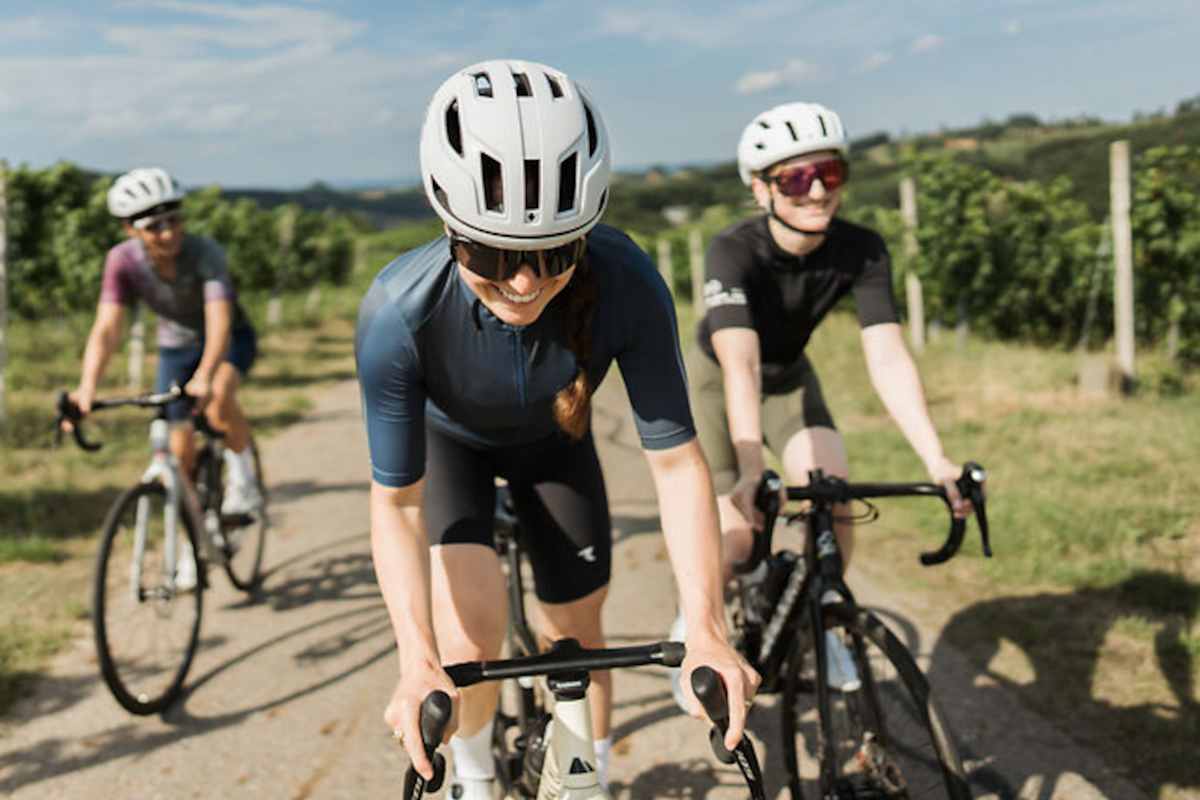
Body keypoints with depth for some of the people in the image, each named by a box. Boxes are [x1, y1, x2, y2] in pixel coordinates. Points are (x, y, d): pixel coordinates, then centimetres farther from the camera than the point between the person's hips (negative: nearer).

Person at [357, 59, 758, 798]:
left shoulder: (627, 285, -38)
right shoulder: (400, 312, -40)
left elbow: (677, 462, -31)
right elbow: (397, 502, -29)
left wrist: (706, 631, -39)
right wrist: (416, 659, -40)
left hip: (553, 442, 2)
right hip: (448, 441, -1)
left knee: (579, 638, 6)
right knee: (472, 636, -19)